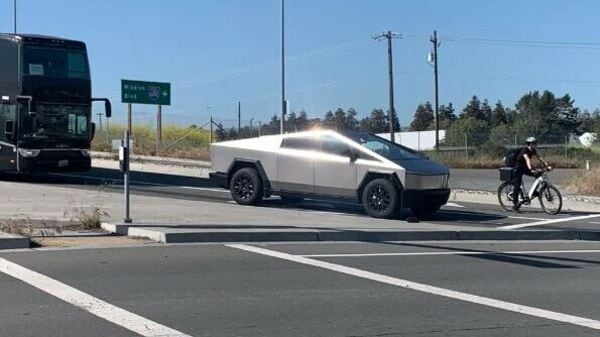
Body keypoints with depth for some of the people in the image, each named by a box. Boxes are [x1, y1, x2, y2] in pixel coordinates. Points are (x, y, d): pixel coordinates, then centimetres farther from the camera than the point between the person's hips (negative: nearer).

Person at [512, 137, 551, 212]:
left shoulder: (533, 151, -1)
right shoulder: (525, 150, -25)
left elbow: (540, 158, -3)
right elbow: (527, 160, -39)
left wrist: (547, 166, -14)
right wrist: (531, 169, -53)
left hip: (525, 167, 8)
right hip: (518, 167, -8)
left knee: (538, 175, -10)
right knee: (517, 185, -9)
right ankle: (515, 205, -6)